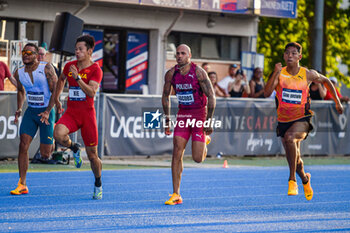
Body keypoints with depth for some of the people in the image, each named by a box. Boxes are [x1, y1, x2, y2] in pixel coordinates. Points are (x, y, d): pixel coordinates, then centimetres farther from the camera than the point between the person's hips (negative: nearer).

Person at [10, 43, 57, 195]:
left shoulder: (46, 68, -14)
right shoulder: (19, 73, 1)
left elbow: (55, 91, -14)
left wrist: (47, 112, -21)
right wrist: (19, 109, 9)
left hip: (46, 112, -4)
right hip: (31, 111, 4)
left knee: (45, 154, -5)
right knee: (23, 145, -12)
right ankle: (22, 185, -8)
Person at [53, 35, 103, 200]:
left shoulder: (95, 70, -7)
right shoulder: (69, 66, 7)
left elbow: (92, 92, -22)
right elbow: (61, 79, 30)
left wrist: (77, 77, -29)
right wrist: (56, 99, 29)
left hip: (87, 114, -3)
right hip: (71, 112, 3)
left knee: (92, 155, 2)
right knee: (58, 134, -30)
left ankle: (98, 185, 27)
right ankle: (74, 149, 5)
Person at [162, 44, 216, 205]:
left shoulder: (198, 72, -14)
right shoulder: (171, 74, -2)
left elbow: (211, 96, -12)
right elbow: (166, 96, 13)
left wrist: (209, 121, -15)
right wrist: (167, 120, 10)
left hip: (199, 113, -3)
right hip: (182, 114, 3)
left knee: (197, 158, -4)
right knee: (177, 154, -9)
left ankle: (205, 141, 34)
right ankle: (176, 195, -6)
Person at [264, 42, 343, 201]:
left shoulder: (308, 74, -6)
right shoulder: (279, 74, -7)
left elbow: (326, 81, 14)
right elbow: (267, 93, -20)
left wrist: (337, 102, 16)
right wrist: (275, 74, -31)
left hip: (302, 119, -3)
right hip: (283, 120, 3)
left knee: (289, 137, -35)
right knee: (295, 159, 12)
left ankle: (292, 180, -30)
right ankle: (305, 179, 47)